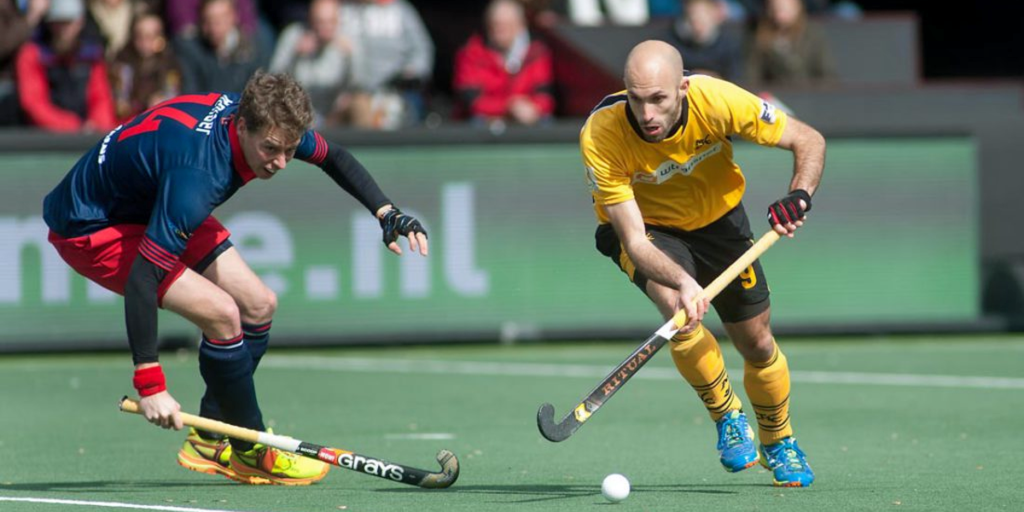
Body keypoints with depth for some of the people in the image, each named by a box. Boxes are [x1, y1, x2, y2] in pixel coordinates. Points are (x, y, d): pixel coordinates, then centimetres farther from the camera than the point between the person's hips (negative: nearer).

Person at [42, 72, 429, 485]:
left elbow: (334, 157, 8)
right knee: (221, 313, -22)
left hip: (151, 207, 9)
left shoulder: (263, 122, -15)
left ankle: (210, 441, 15)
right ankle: (251, 452, -5)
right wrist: (149, 382, -44)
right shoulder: (197, 176, -40)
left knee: (259, 306, 5)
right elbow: (141, 277, -42)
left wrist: (387, 212, -5)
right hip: (89, 230, -9)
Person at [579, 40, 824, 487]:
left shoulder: (718, 100, -31)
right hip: (643, 226, -2)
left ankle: (779, 442, 34)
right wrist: (682, 281, -51)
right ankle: (727, 416, -6)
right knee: (677, 305, -32)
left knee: (757, 344, 4)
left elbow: (808, 141, -17)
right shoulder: (600, 136, -34)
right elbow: (634, 240, -32)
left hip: (717, 217, 2)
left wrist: (799, 195, -37)